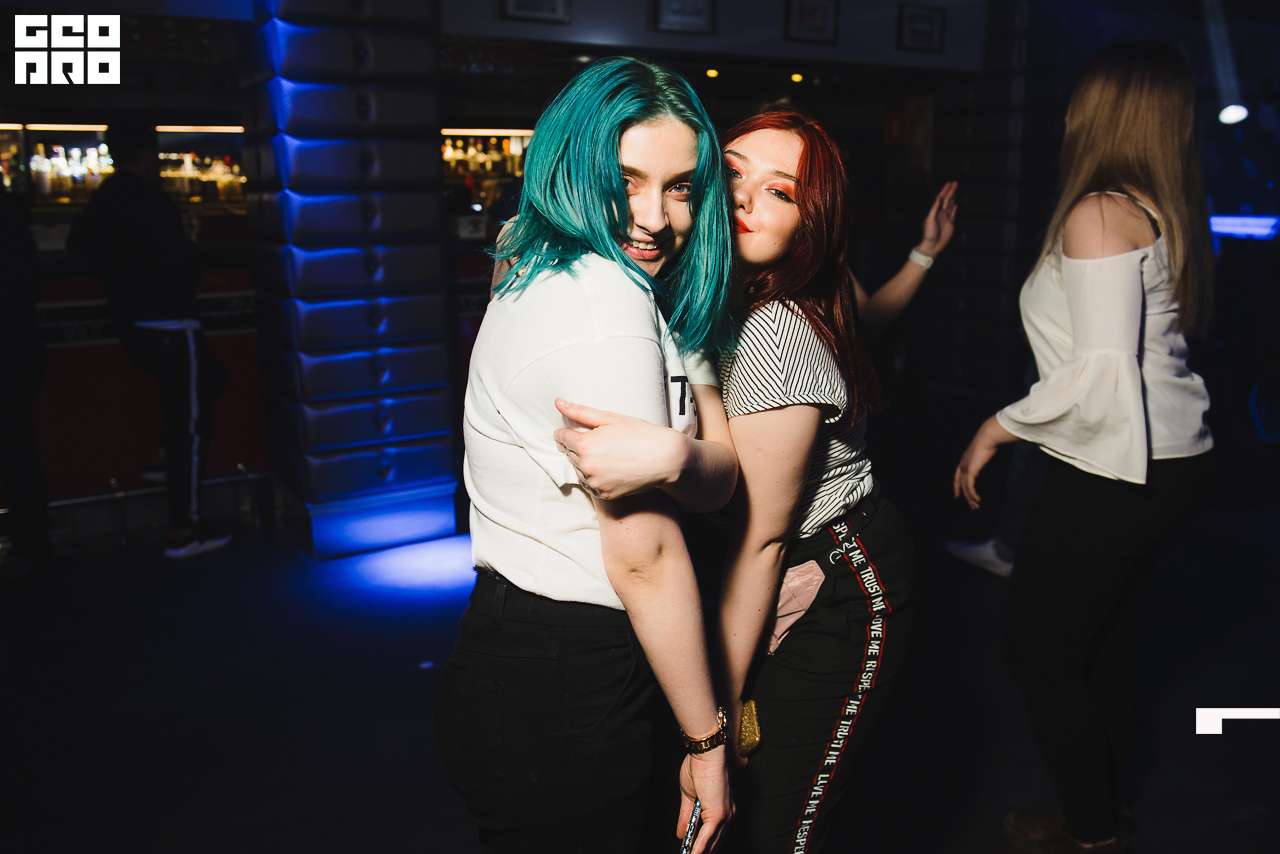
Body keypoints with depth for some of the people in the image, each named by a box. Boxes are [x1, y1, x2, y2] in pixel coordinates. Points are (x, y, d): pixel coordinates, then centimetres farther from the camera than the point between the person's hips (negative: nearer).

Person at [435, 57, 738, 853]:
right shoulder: (604, 298, -22)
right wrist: (708, 739, -11)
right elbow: (646, 553, -20)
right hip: (559, 707, -9)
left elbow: (721, 470, 4)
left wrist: (671, 457, -17)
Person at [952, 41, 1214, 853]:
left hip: (1113, 473, -9)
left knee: (1040, 653, 7)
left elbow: (1102, 369, -26)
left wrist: (998, 428, -16)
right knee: (1103, 640, 21)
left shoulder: (1098, 214, -18)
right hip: (1172, 460, 9)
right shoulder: (1165, 210, 8)